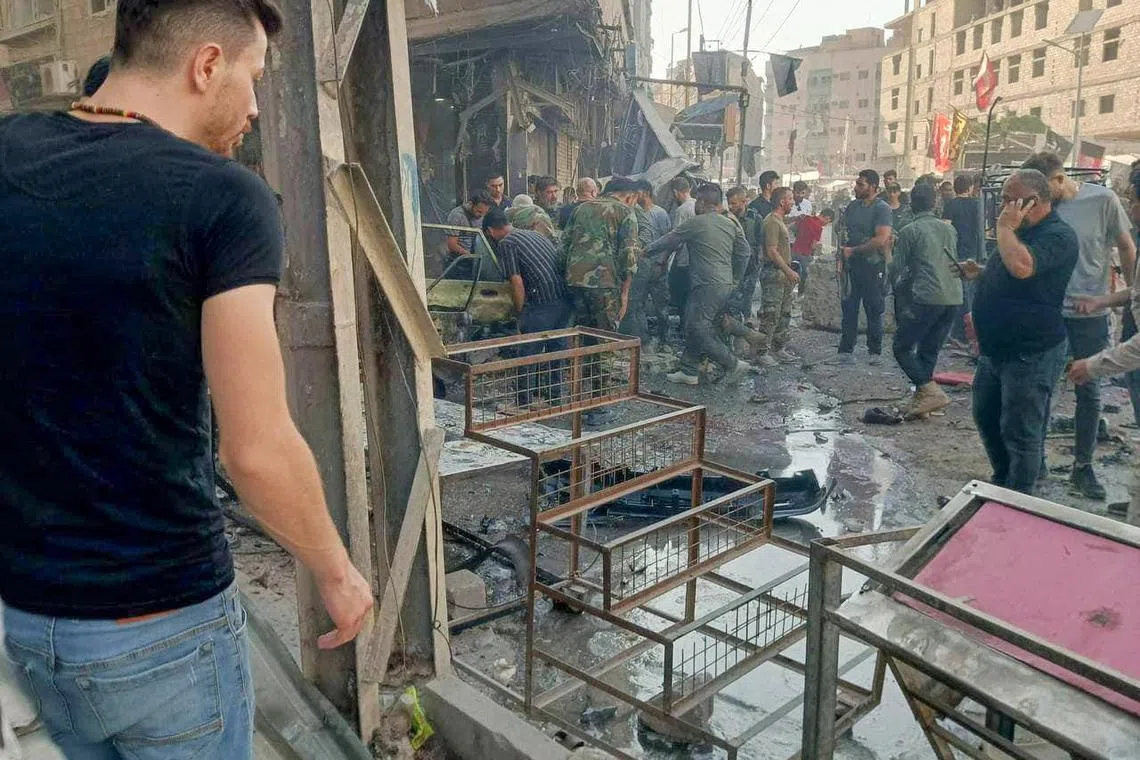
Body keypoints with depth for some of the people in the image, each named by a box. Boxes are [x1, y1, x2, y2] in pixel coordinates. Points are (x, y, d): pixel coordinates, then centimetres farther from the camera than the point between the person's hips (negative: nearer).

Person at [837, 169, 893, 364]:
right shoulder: (852, 206, 10)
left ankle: (875, 351, 13)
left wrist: (853, 251, -12)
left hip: (873, 266, -5)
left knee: (874, 310, 4)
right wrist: (841, 261, 4)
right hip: (852, 266, 5)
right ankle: (846, 350, 9)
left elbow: (881, 240, -18)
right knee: (849, 308, 4)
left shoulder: (882, 209, -8)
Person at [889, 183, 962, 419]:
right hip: (954, 298, 7)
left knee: (902, 347, 1)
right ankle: (922, 399, 14)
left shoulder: (909, 231, -1)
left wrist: (897, 288, 20)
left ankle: (931, 390, -12)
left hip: (927, 298, -7)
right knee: (929, 350, 15)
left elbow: (896, 268, 2)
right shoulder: (949, 229, 17)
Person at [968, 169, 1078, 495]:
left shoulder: (1058, 235, -18)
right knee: (986, 418, 20)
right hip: (997, 348, 10)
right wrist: (980, 271, 11)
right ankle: (1002, 484, 36)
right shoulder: (1023, 232, 14)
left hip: (1031, 354, -10)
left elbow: (1022, 267, -37)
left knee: (1020, 434, -2)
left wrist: (1005, 227, -23)